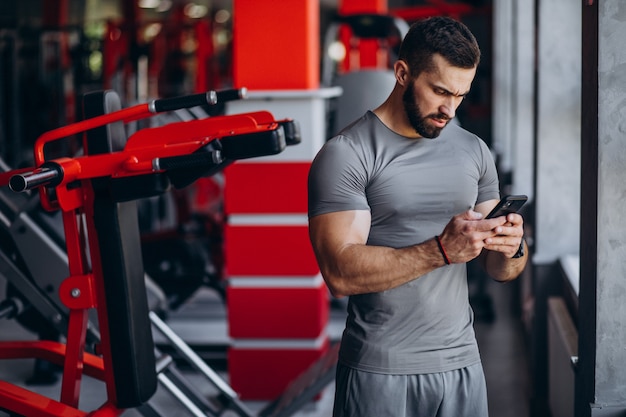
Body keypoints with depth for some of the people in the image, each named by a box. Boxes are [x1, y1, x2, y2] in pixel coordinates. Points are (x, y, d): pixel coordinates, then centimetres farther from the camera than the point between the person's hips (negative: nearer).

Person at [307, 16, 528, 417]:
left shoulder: (475, 152, 8)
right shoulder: (345, 154, -9)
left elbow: (501, 270, 11)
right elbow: (341, 273, -19)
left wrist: (512, 248, -12)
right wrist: (441, 250, -27)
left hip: (462, 363, 5)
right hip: (379, 371, -5)